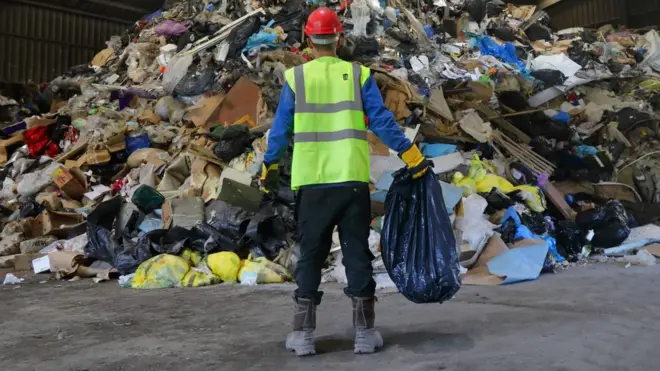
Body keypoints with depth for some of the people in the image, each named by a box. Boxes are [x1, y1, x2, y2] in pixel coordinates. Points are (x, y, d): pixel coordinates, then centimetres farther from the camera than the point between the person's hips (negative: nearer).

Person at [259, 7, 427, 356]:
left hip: (311, 183, 0)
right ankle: (365, 333, 12)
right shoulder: (358, 75, 3)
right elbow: (382, 122, -1)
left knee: (310, 255, 10)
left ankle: (303, 334, 13)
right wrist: (414, 158, 6)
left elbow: (280, 130, 7)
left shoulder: (295, 78, 4)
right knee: (357, 253, 8)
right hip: (352, 180, 0)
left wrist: (269, 168, 20)